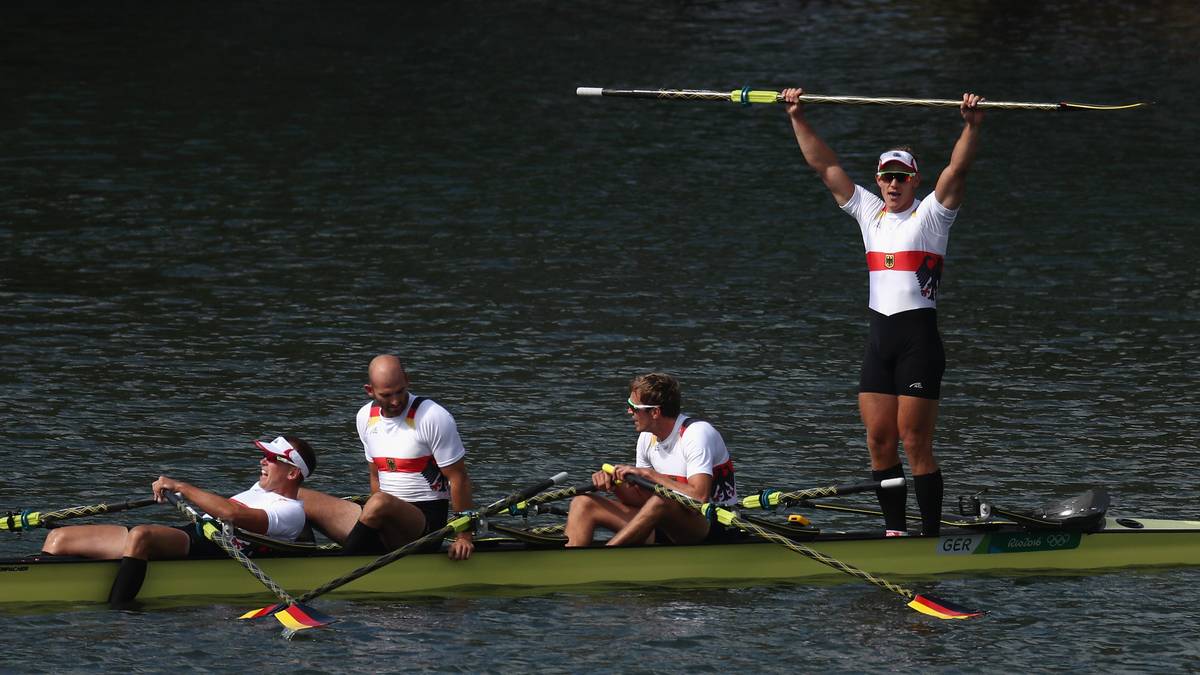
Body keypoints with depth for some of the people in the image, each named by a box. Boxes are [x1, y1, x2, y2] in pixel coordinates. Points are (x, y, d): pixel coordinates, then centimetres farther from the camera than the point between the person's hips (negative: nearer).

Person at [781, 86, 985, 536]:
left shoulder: (931, 214, 1)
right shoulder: (870, 212, 15)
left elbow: (958, 168, -14)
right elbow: (823, 165, 15)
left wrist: (971, 127, -29)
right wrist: (798, 119, 10)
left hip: (919, 338, -6)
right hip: (879, 340, 6)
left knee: (915, 443, -8)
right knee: (879, 442, 3)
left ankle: (931, 535, -4)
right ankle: (895, 529, 10)